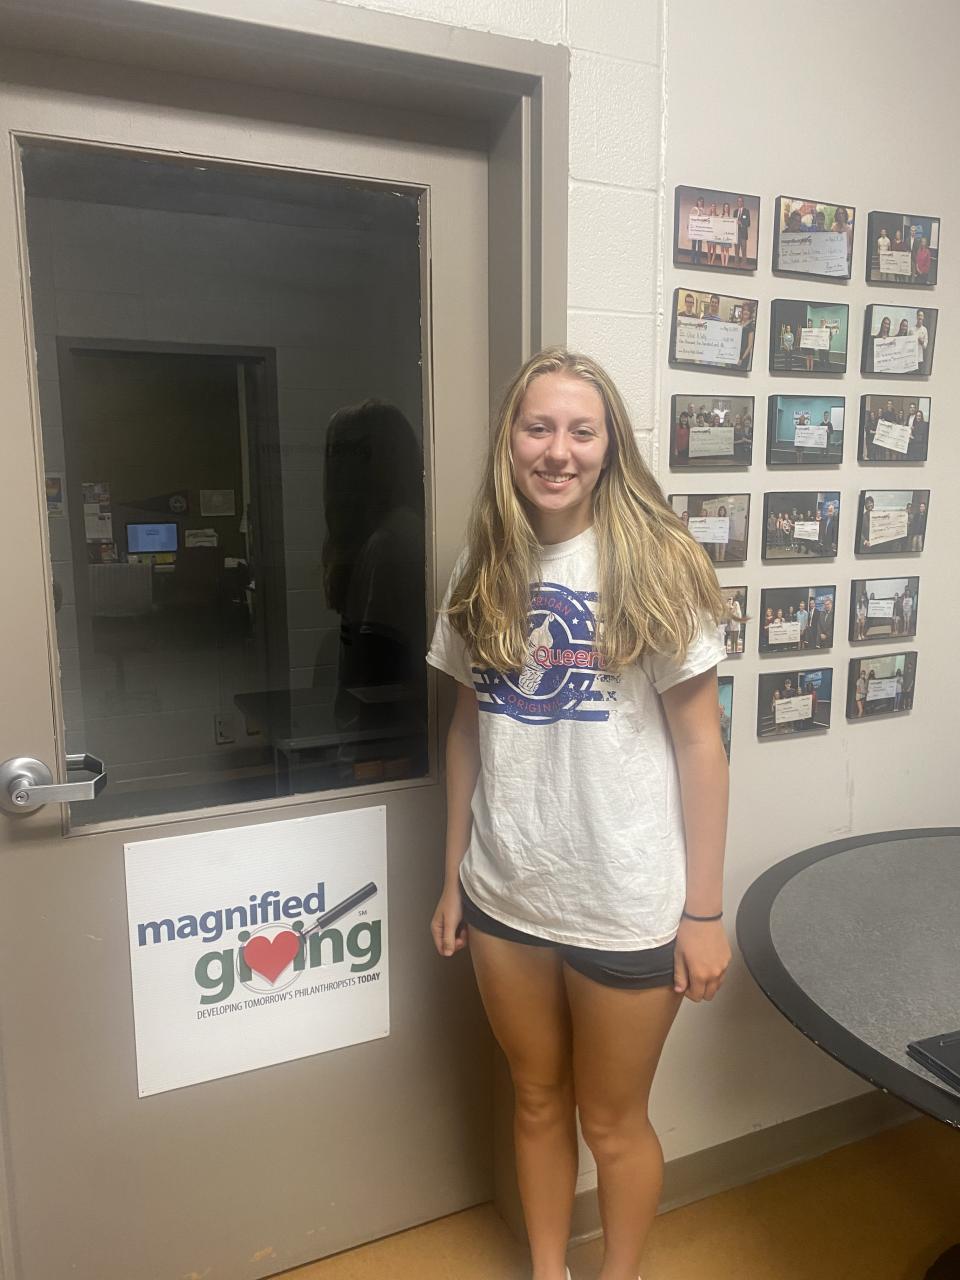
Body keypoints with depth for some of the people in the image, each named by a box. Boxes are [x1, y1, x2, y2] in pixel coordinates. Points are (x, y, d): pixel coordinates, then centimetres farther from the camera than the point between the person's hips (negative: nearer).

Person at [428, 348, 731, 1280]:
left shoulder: (654, 565, -10)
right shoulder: (483, 571, 1)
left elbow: (700, 743, -8)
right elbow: (469, 729, 7)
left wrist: (703, 912, -8)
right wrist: (452, 878, 8)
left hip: (625, 906, -3)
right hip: (506, 898, 4)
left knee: (612, 1122, 17)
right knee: (537, 1102, 23)